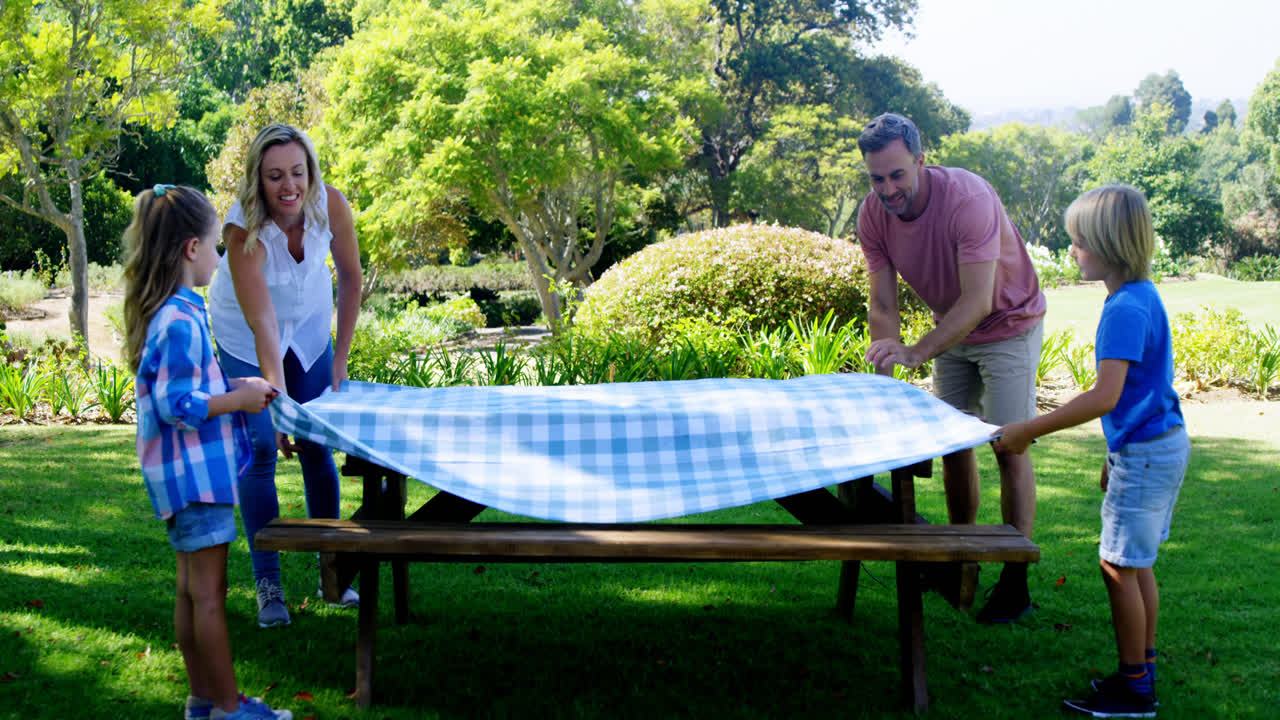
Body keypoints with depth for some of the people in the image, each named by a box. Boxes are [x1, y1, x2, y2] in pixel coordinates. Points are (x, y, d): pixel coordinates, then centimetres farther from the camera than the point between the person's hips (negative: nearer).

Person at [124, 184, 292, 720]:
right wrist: (240, 399, -15)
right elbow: (176, 405, -23)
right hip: (194, 472, -10)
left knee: (192, 589, 15)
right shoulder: (181, 321, -20)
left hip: (185, 472, 10)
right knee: (208, 591, -2)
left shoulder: (164, 313, 11)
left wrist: (229, 388, 15)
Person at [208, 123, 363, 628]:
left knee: (318, 445, 4)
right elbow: (263, 327, -38)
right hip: (245, 339, -3)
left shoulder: (331, 206, -23)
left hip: (310, 330, 3)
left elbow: (351, 280, -7)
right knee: (260, 450, -6)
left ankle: (331, 573, 16)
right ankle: (268, 585, 4)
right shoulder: (243, 229, -33)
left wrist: (340, 358, -5)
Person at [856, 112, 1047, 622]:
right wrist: (883, 375, -26)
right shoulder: (873, 214, -15)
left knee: (1009, 447, -8)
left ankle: (1016, 582, -2)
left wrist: (915, 353, -46)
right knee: (953, 443, 7)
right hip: (951, 331, 6)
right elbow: (882, 305, -12)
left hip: (1008, 326, -5)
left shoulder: (968, 198, -33)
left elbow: (977, 302, -37)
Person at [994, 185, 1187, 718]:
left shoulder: (1126, 309, -23)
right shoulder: (1141, 297, 9)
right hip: (1160, 445, 10)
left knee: (1119, 566, -2)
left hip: (1145, 454, -10)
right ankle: (1142, 671, 27)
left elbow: (1105, 396, -30)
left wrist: (1029, 430, -26)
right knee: (1135, 564, 17)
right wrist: (1117, 455, 23)